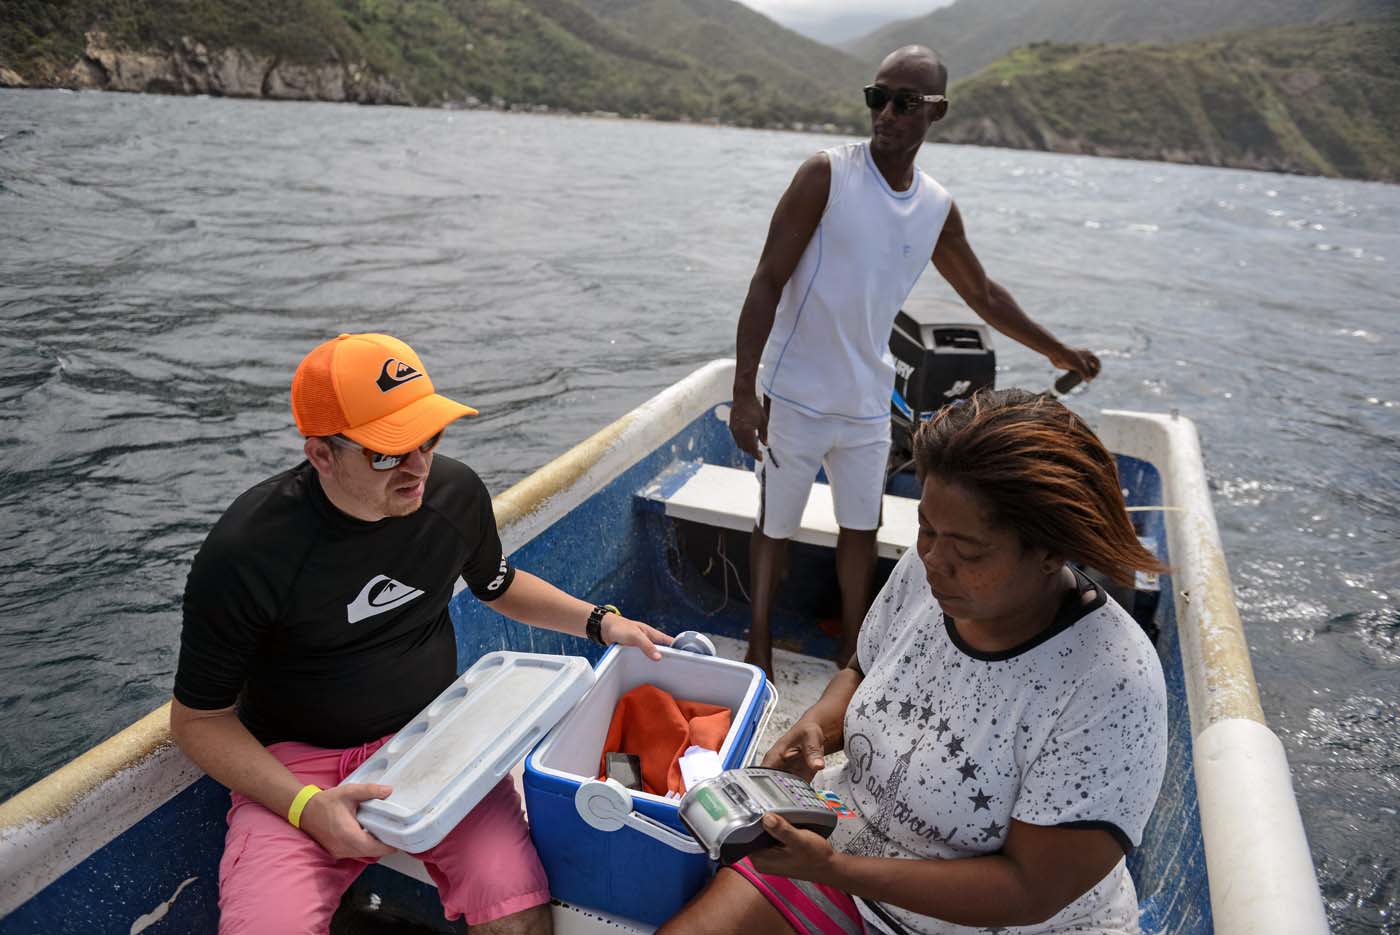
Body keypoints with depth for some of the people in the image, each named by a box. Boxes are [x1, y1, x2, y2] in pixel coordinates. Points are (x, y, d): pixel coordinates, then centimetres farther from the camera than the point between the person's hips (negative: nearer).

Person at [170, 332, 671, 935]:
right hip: (297, 762, -1)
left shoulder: (456, 491, -6)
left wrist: (600, 622, 4)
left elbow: (499, 586, 16)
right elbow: (199, 719, -8)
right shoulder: (245, 552, -19)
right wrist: (306, 806, -22)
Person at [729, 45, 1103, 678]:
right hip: (795, 398, -5)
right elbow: (766, 285, -14)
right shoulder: (827, 174, -12)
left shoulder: (938, 210, 4)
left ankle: (850, 653, 34)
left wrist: (1057, 351, 26)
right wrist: (744, 393, -20)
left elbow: (984, 296, 20)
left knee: (862, 528, 15)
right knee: (775, 527, 8)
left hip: (868, 404, 5)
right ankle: (759, 646, 29)